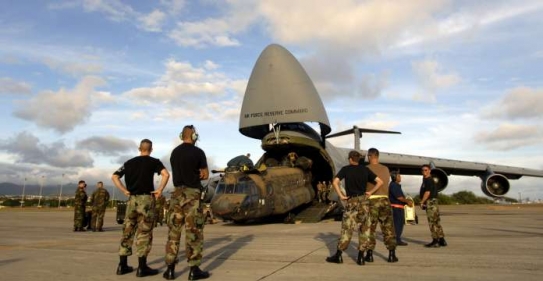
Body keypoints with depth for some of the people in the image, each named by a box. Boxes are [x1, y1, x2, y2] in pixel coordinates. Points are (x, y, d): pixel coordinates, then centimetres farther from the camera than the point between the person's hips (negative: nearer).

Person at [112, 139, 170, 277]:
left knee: (127, 231, 11)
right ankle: (142, 267, 1)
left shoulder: (129, 162, 12)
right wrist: (160, 190, -8)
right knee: (144, 233, -1)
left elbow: (114, 177, 9)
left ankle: (122, 265, 15)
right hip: (146, 199, -4)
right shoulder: (154, 161, -1)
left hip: (132, 199, 4)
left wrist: (125, 191, 8)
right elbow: (166, 174, -18)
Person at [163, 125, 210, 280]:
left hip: (177, 193, 5)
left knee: (174, 231, 9)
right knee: (194, 231, -1)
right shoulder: (198, 152, -6)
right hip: (192, 194, -5)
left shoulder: (174, 152, 10)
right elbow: (205, 175, -1)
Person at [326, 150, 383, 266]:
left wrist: (341, 195, -7)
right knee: (363, 229, 9)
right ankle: (361, 257, 9)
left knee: (346, 228, 2)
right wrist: (370, 192, 7)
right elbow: (380, 182, 2)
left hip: (352, 201, -2)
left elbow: (335, 182, -14)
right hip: (364, 201, 3)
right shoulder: (365, 170, 7)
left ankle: (338, 255, 5)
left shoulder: (345, 169, -1)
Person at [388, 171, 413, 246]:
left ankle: (398, 239, 20)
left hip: (399, 207, 10)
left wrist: (407, 201, 11)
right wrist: (407, 201, -9)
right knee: (397, 223, -8)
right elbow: (398, 197, -20)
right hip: (396, 207, -10)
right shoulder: (393, 185, -15)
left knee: (400, 223, 13)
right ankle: (397, 240, -4)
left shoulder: (397, 185, 19)